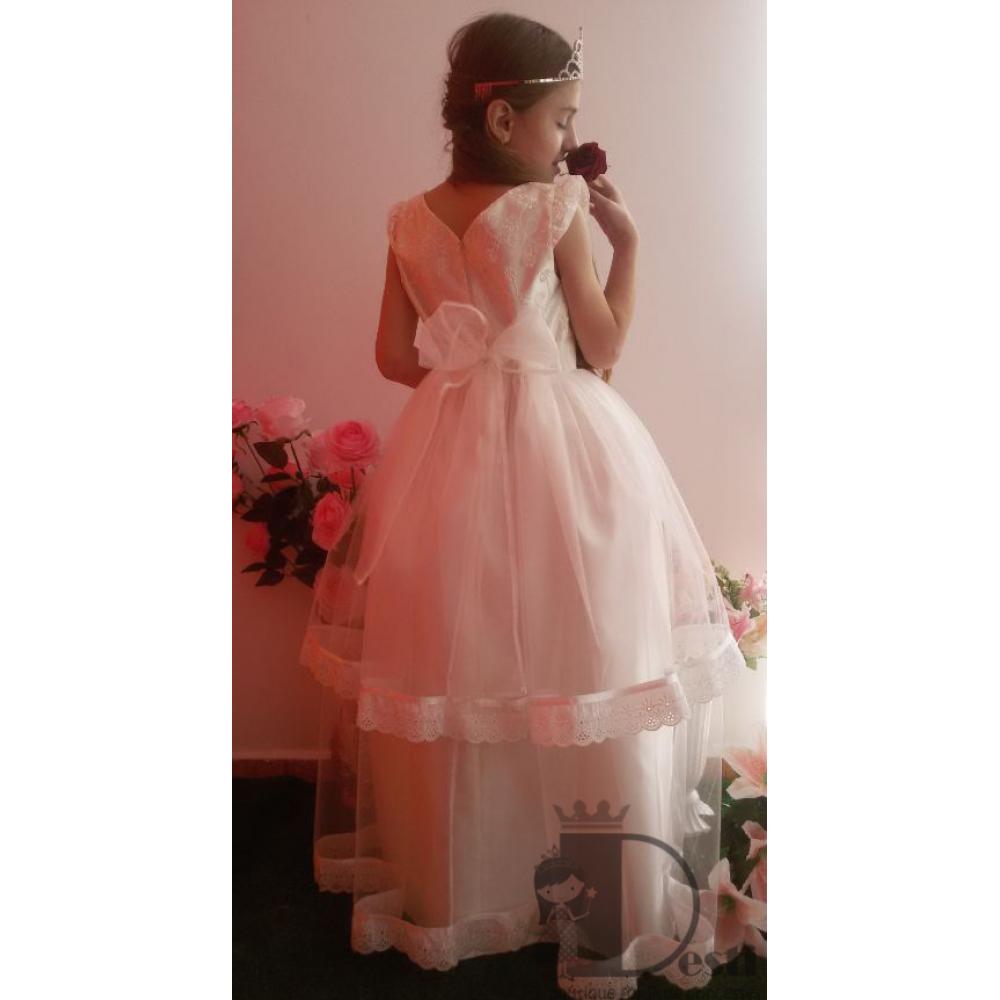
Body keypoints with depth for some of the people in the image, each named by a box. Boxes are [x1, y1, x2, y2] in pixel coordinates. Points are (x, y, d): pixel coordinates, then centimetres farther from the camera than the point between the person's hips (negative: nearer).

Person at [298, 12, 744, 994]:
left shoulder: (411, 221, 5)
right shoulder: (559, 207, -7)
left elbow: (396, 355, 7)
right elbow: (603, 347, -3)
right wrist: (626, 239, 6)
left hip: (446, 453, 5)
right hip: (562, 452, -4)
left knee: (450, 670, 13)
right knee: (579, 662, 6)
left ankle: (444, 893, 30)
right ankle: (607, 898, 21)